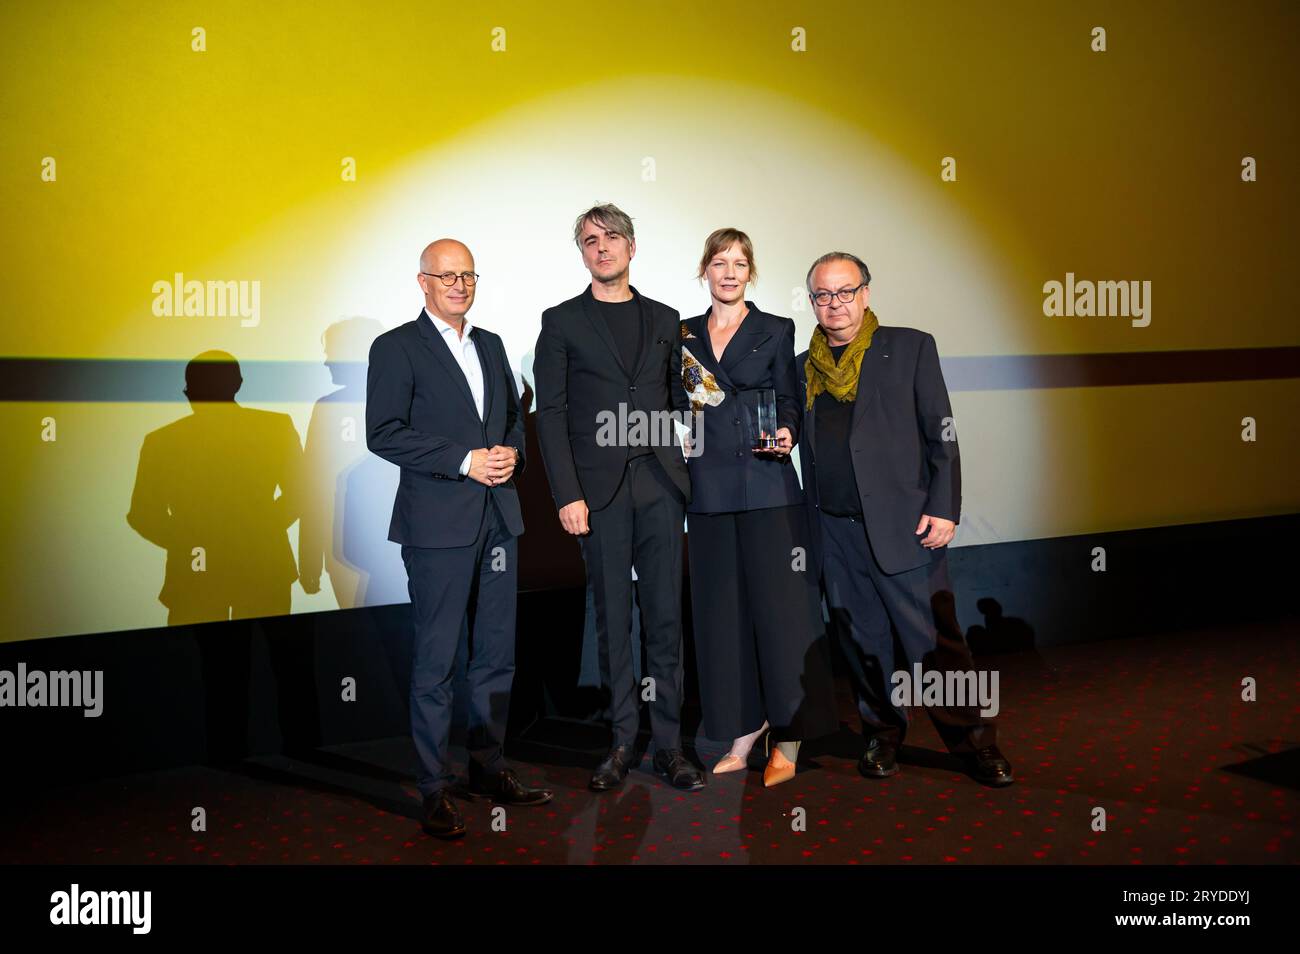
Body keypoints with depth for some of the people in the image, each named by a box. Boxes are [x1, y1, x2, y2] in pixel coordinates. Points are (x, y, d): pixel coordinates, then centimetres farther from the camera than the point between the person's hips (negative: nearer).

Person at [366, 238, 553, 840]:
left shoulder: (490, 345, 16)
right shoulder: (396, 348, -3)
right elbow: (383, 434, -11)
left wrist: (511, 452, 1)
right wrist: (465, 461, -16)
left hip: (499, 519, 6)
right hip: (439, 524, -6)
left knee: (497, 655, 12)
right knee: (436, 662, -1)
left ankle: (489, 771, 26)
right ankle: (435, 791, 10)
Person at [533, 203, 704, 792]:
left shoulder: (664, 319, 15)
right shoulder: (562, 322, 5)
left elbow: (677, 401, 17)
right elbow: (550, 413, 0)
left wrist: (683, 468, 1)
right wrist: (567, 495, -9)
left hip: (660, 485, 2)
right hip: (600, 489, -2)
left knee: (666, 617, 3)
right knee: (613, 618, 4)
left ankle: (668, 743, 12)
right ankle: (622, 741, 14)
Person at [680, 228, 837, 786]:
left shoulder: (776, 331, 5)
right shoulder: (684, 335, 13)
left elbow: (789, 402, 3)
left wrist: (786, 433, -18)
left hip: (767, 487, -3)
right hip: (708, 490, 3)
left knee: (780, 604, -4)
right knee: (722, 609, 7)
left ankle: (787, 741, 6)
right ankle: (743, 732, 18)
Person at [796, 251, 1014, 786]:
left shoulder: (910, 347, 5)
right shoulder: (803, 366, 14)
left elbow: (942, 434, 1)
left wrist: (943, 509, -7)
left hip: (901, 523, -3)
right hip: (833, 531, 3)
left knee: (934, 639, -2)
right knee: (862, 641, 10)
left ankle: (974, 742, 12)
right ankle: (882, 735, 25)